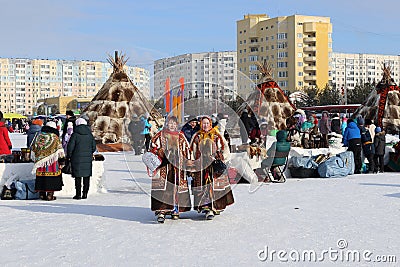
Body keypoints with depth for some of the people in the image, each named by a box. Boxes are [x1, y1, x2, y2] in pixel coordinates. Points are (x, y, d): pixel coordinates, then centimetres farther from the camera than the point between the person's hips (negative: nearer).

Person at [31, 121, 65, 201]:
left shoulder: (39, 137, 8)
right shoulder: (55, 137, -5)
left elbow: (33, 149, 14)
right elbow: (59, 151, -5)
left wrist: (35, 159, 24)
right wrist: (61, 159, 8)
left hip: (40, 161, 4)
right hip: (52, 161, -4)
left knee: (41, 177, 9)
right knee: (51, 178, -1)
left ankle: (42, 194, 12)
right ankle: (50, 195, -3)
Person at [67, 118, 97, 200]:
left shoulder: (75, 134, -7)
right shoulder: (90, 134, 6)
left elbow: (70, 146, -8)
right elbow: (94, 146, 10)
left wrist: (68, 156, 4)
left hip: (77, 158, -4)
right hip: (88, 158, 4)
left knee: (78, 176, 0)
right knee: (87, 176, 8)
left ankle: (78, 194, 1)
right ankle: (85, 194, 10)